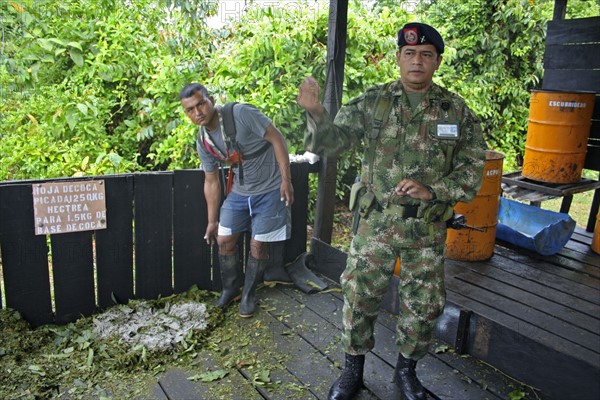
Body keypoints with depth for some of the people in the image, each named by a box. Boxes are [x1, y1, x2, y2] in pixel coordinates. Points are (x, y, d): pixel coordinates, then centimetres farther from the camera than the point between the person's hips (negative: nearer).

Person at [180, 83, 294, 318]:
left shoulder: (242, 114, -21)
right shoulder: (203, 142, -2)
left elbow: (276, 138, -17)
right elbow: (211, 182, 6)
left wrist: (286, 179, -21)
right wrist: (212, 221, 9)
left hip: (269, 189, -5)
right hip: (239, 191, 6)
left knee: (258, 244, 0)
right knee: (224, 240, 5)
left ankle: (248, 294, 23)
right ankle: (230, 288, 30)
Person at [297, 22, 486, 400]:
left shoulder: (457, 111, -1)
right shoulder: (373, 102, -4)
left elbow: (472, 170, 0)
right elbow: (330, 141, -10)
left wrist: (432, 190, -17)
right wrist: (316, 113, -32)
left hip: (428, 230, 1)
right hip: (376, 224, -1)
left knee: (424, 307, 14)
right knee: (359, 299, 9)